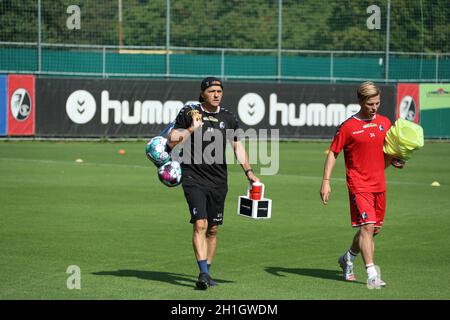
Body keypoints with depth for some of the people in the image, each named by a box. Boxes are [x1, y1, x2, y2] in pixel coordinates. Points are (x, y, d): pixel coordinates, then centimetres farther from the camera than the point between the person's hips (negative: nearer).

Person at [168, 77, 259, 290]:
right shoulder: (189, 113, -2)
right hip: (194, 178, -4)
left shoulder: (228, 118, 8)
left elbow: (238, 146, 16)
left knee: (213, 229, 9)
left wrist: (248, 171, 7)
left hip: (218, 181, 4)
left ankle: (206, 273, 20)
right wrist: (191, 129, -15)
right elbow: (172, 142, -2)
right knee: (200, 224, -16)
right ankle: (203, 273, -19)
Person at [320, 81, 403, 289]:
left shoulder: (385, 123, 9)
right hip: (359, 184, -6)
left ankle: (348, 259, 37)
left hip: (379, 184, 6)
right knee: (367, 226, -16)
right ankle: (372, 275, -17)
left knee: (375, 229, 13)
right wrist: (326, 181, -11)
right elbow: (333, 153, -4)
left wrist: (394, 161, -1)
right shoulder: (348, 127, -7)